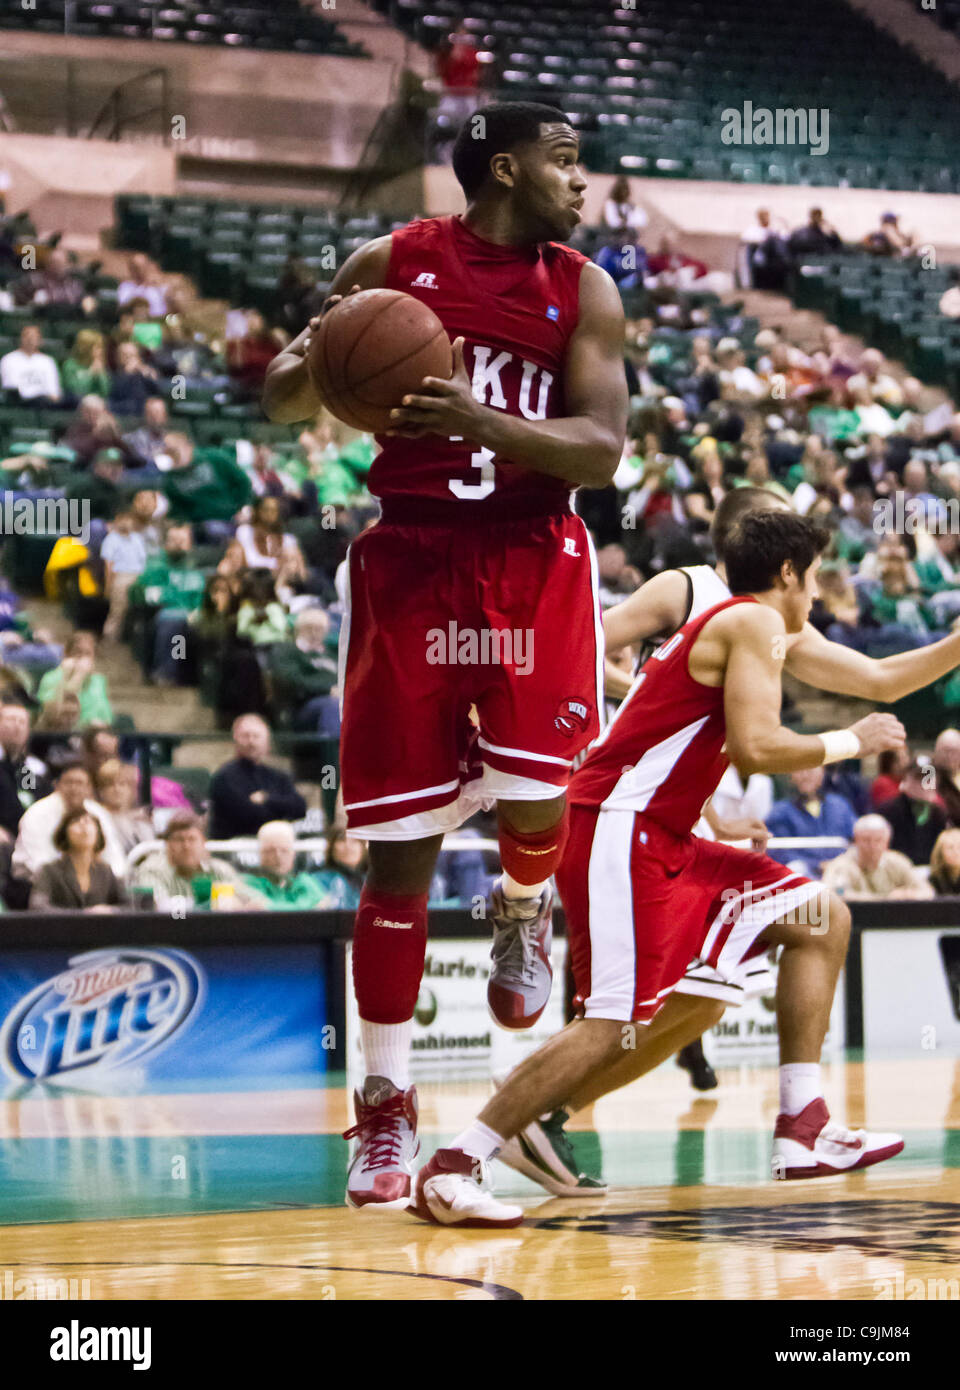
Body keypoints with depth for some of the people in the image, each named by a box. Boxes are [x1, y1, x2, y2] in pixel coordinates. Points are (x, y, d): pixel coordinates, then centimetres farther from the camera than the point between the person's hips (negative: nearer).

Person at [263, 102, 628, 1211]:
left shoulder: (583, 291, 5)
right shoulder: (389, 264, 3)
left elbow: (600, 451, -5)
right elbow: (280, 401, 9)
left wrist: (481, 421, -21)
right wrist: (318, 361, -15)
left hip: (532, 555, 1)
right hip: (409, 552, 0)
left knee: (535, 790, -22)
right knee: (400, 848, 0)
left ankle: (522, 908, 17)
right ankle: (385, 1106, 12)